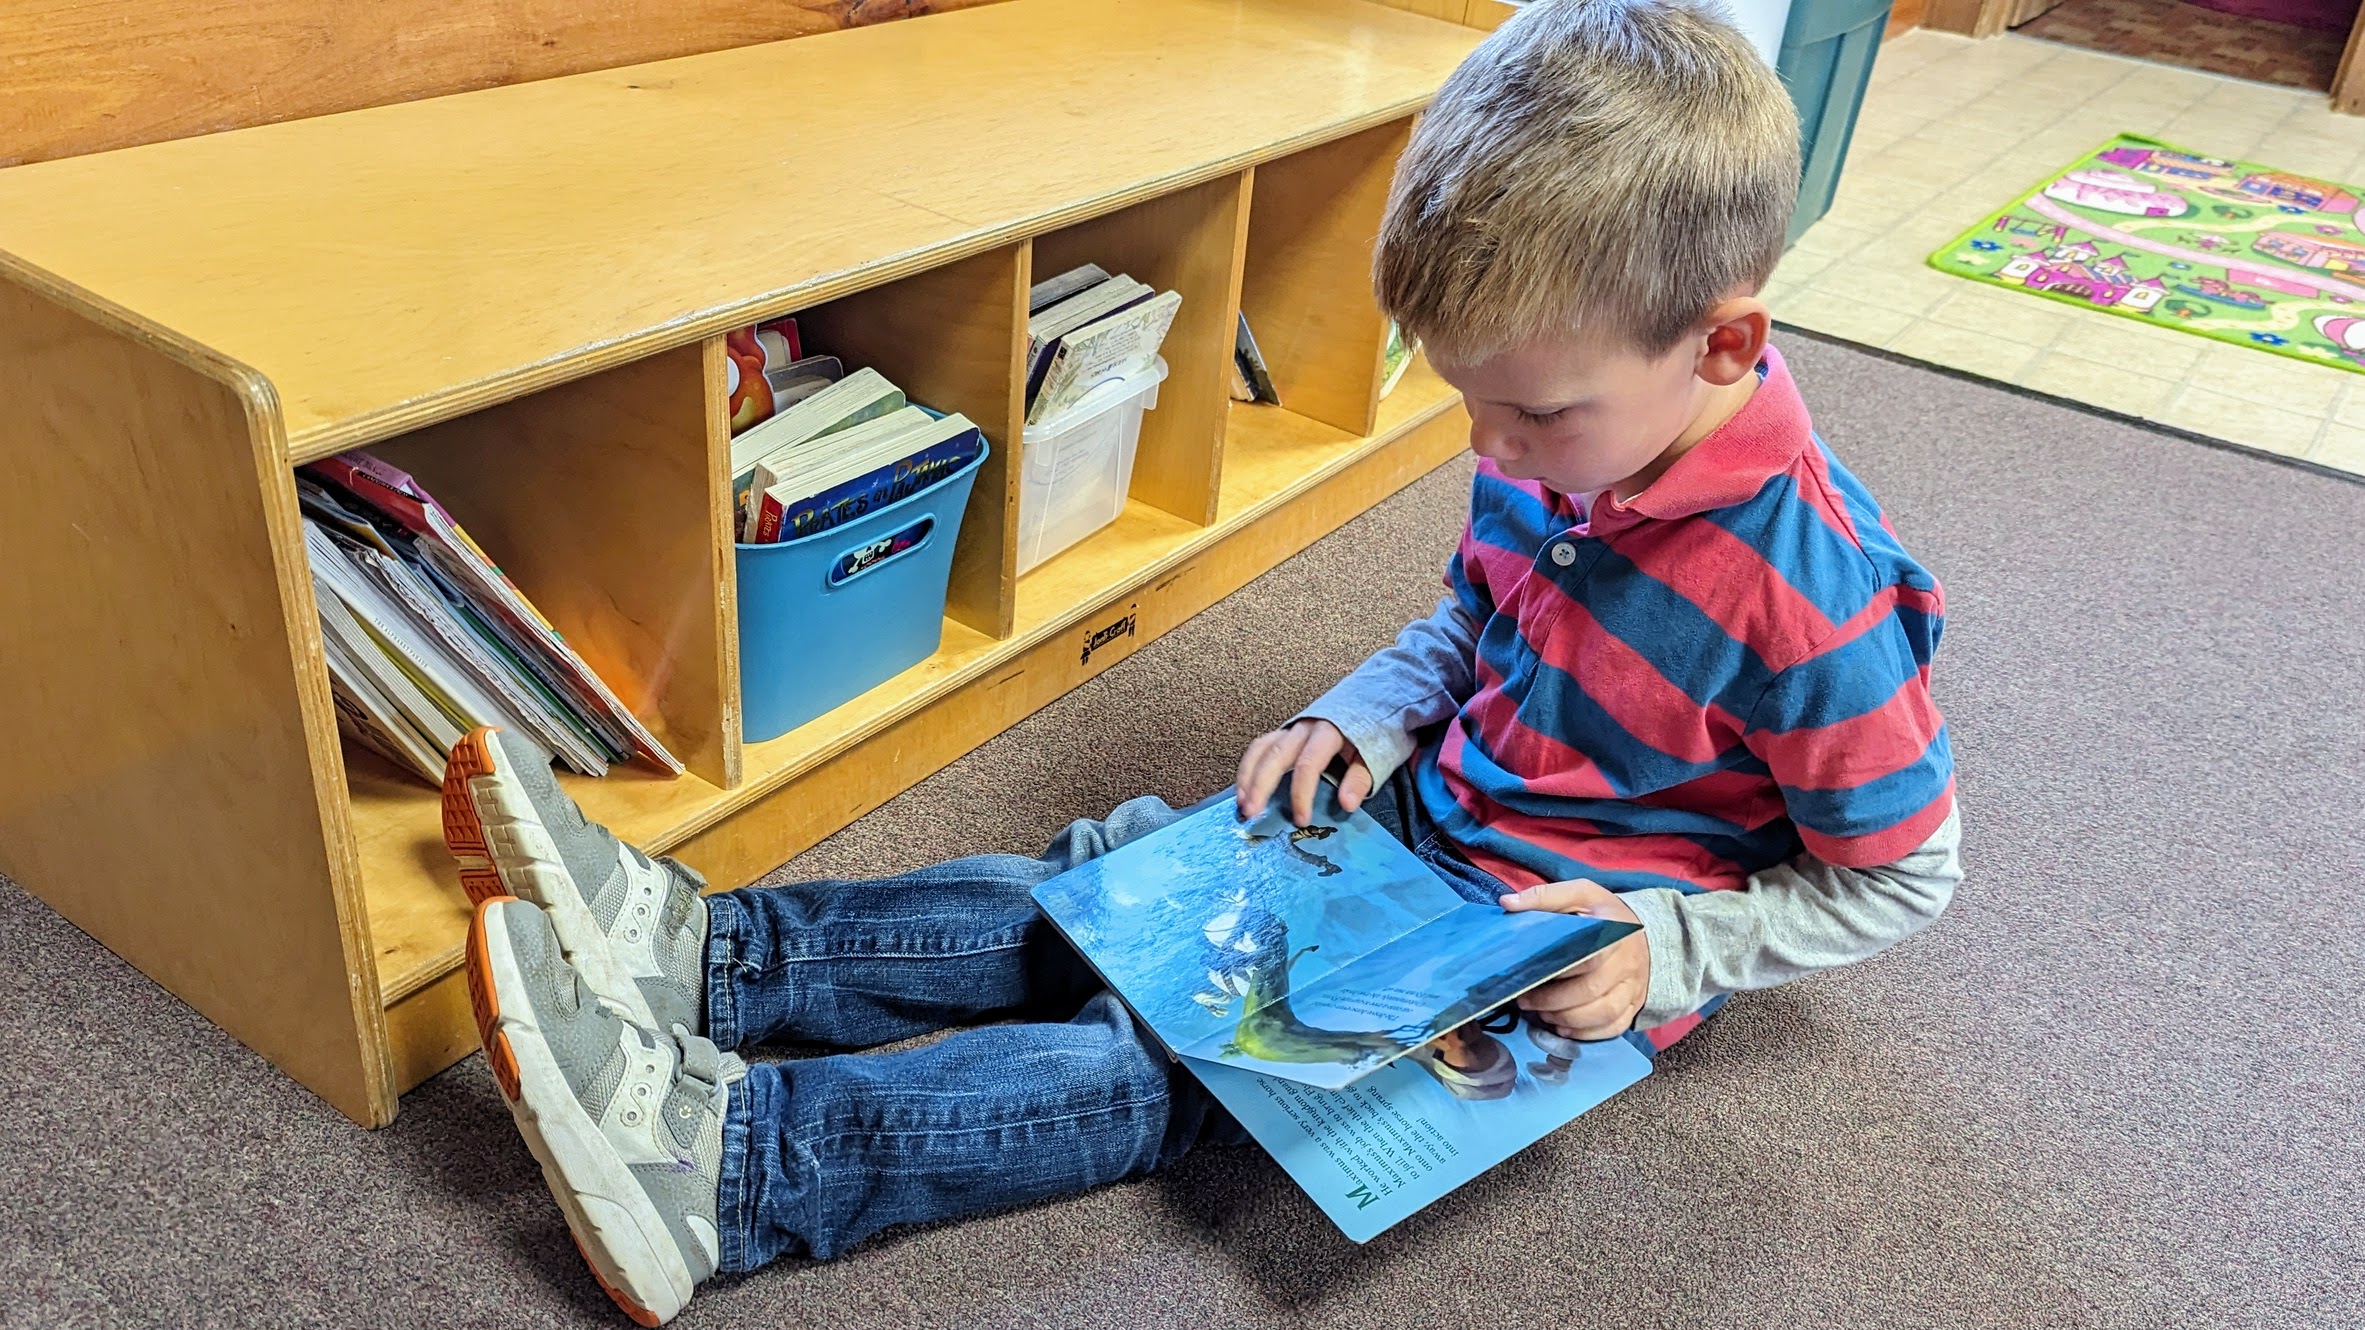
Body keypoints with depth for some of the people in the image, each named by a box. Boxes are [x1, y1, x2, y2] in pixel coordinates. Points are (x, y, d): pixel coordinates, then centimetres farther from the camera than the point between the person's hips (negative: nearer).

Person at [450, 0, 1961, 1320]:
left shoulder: (1817, 603, -29)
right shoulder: (1557, 433, -9)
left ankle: (728, 1158, -24)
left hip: (1567, 959, -7)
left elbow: (1902, 879, -15)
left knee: (1181, 1055, -20)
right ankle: (710, 952, -8)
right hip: (1426, 816, 7)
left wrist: (1665, 953, -23)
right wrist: (1368, 717, -7)